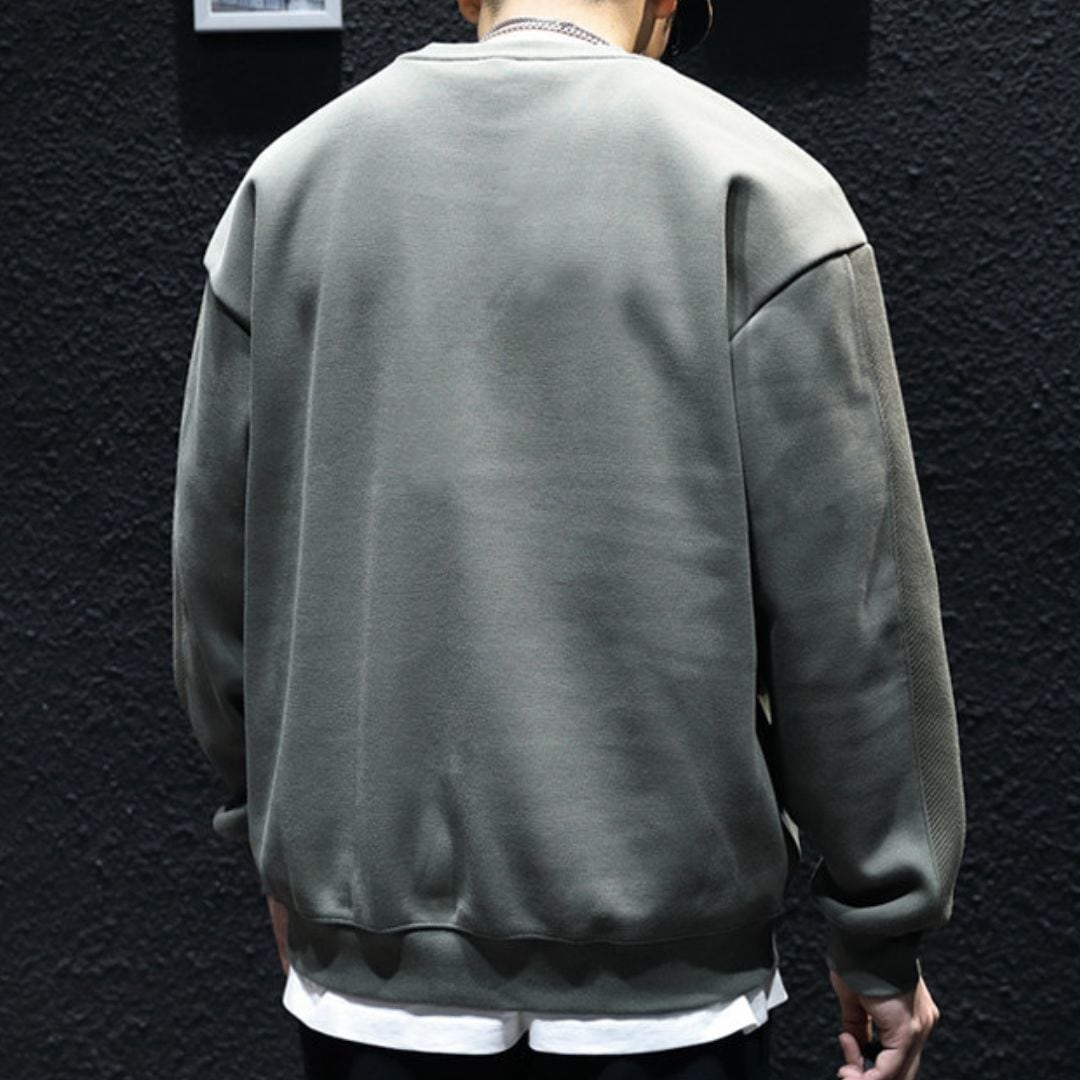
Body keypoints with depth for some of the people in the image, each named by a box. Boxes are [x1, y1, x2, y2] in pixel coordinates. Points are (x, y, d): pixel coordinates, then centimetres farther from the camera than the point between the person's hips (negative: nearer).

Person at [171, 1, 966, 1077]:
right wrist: (884, 931, 1)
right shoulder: (756, 188, -7)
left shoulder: (288, 178, 4)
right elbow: (850, 599, -9)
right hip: (660, 969, -3)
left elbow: (216, 563, 9)